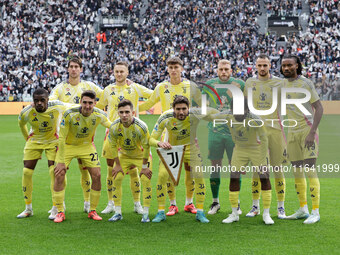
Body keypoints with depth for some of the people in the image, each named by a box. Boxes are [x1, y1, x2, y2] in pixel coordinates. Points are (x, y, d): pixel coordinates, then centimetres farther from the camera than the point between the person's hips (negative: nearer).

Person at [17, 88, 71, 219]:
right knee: (26, 172, -3)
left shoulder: (57, 107, -28)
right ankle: (28, 209, 11)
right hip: (34, 141, 2)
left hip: (53, 141, -2)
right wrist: (27, 138, 8)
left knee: (54, 172, -14)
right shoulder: (26, 112, -22)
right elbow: (21, 124, 3)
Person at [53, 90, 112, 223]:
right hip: (68, 146, -2)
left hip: (87, 146, 3)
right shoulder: (70, 114, -30)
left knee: (96, 175, -7)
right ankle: (60, 212, -1)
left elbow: (109, 124, 5)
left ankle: (92, 211, 8)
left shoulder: (99, 115, -20)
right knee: (59, 175, -14)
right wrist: (61, 161, -26)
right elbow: (62, 138, -25)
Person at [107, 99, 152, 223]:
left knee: (146, 180, -15)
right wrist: (117, 165, -5)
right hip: (124, 155, 3)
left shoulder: (141, 127, -31)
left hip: (141, 155, -2)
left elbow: (146, 146, -20)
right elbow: (114, 146, -7)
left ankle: (145, 214, -6)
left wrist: (144, 166, -16)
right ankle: (118, 213, 3)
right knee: (117, 178, -8)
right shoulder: (114, 127, -23)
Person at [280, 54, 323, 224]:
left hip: (308, 130, -7)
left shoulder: (305, 84, -10)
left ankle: (315, 212, -10)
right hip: (292, 132, 7)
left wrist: (312, 132, -21)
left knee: (310, 170, -11)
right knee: (297, 172, 9)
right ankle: (303, 210, 18)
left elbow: (319, 108, -12)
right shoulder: (282, 85, 10)